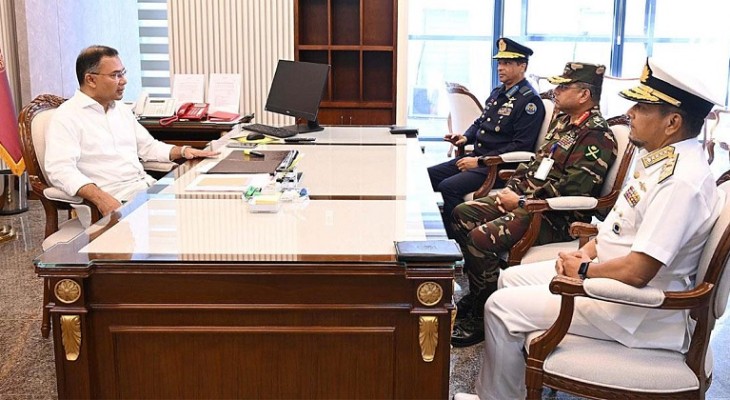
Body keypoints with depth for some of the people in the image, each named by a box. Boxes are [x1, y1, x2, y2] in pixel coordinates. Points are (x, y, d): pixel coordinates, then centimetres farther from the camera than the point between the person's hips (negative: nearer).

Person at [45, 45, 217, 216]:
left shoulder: (121, 109, 20)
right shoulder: (66, 117, -5)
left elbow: (147, 146, 29)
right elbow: (61, 169, -17)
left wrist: (182, 151, 10)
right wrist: (99, 197, -33)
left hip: (148, 185, 8)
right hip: (115, 200, -8)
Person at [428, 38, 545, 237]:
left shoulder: (530, 101, -12)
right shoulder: (498, 92, 15)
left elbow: (521, 146, -19)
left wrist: (480, 161, -19)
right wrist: (465, 137, 5)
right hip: (476, 157, 9)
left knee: (449, 187, -28)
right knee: (427, 176, -2)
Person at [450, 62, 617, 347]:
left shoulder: (597, 136, -17)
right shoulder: (563, 120, 13)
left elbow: (572, 190, -25)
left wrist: (522, 202, -20)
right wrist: (512, 188, 6)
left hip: (557, 217, -10)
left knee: (481, 238, -25)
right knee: (463, 215, 5)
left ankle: (481, 318, -7)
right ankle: (477, 293, 14)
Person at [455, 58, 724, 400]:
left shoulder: (681, 181, -27)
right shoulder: (657, 156, 4)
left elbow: (637, 272, -30)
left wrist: (582, 270, -14)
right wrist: (586, 252, 1)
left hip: (636, 310, -10)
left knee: (502, 307, -13)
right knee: (511, 279, 14)